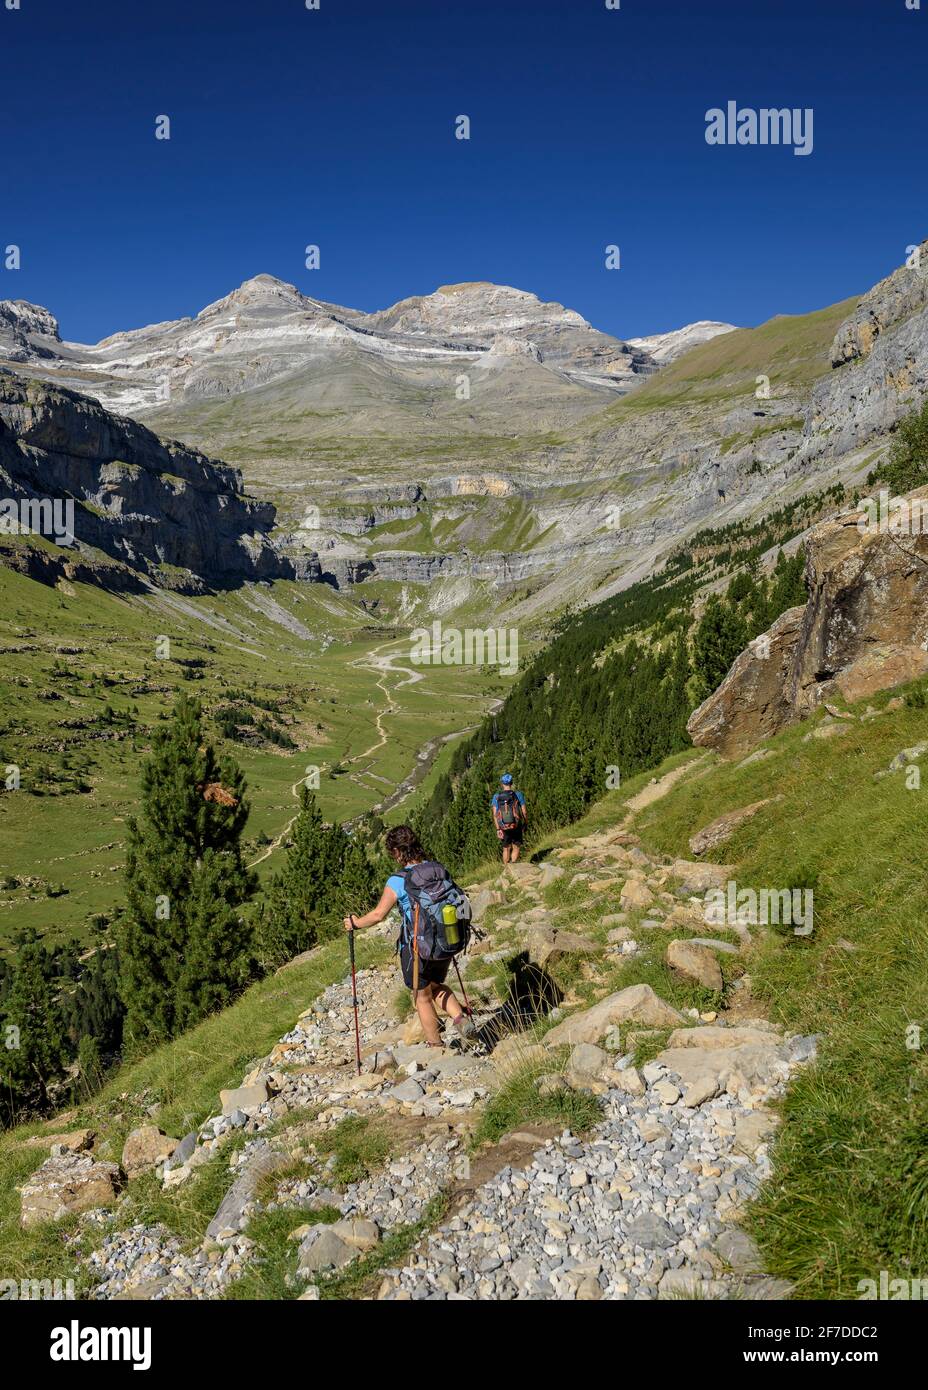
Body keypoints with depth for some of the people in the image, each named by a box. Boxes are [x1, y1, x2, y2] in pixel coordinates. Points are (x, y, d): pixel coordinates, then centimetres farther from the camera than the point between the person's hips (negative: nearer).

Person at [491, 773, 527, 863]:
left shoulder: (496, 797, -2)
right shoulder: (518, 795, -6)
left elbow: (495, 815, -7)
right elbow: (524, 812, -4)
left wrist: (498, 829, -6)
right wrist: (525, 825, 10)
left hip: (504, 828, 2)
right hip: (516, 827, -2)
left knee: (506, 849, 17)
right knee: (516, 848, 12)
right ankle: (513, 863, -9)